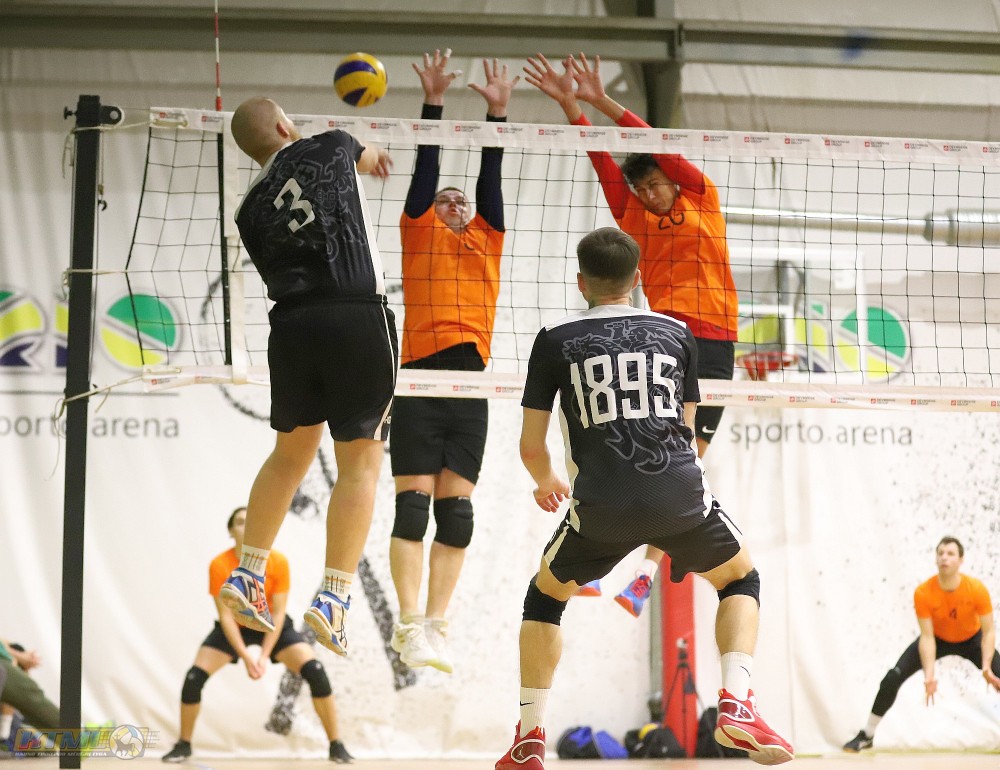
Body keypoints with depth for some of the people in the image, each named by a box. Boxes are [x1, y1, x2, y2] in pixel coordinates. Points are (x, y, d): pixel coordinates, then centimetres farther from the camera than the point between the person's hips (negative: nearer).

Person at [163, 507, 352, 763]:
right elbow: (226, 616, -20)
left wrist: (265, 656, -25)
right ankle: (183, 745, 6)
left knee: (315, 672, -20)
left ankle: (336, 746, -9)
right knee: (194, 677, -16)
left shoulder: (278, 562, -23)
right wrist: (245, 656, -28)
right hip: (234, 628, 0)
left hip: (272, 627, 0)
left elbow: (278, 613, -18)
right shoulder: (219, 565, -24)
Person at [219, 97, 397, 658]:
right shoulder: (327, 149, 7)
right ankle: (334, 599, -6)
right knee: (361, 462, 1)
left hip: (292, 322, 4)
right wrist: (372, 155, 56)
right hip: (359, 318, -4)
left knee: (291, 453, 21)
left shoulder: (252, 212, 13)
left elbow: (281, 275, 15)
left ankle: (247, 577, 21)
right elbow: (369, 158, 31)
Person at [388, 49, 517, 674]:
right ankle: (411, 623, -9)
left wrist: (498, 113, 6)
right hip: (421, 377, -4)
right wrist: (434, 103, -2)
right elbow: (426, 169, 5)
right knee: (414, 505, -7)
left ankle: (436, 625, 2)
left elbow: (491, 177, 14)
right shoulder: (419, 230, 14)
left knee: (457, 512, 1)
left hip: (470, 385, 4)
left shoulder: (487, 238, 22)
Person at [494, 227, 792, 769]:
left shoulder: (556, 339, 11)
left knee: (545, 595, 25)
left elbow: (531, 445, 13)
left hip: (602, 504, 0)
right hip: (681, 493, 1)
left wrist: (546, 482, 36)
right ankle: (736, 706, 5)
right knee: (741, 579, 26)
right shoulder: (676, 333, 16)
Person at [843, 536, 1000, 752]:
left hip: (971, 640, 0)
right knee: (892, 679, -13)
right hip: (937, 639, 0)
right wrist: (929, 675, -38)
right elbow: (927, 637, -27)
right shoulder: (923, 593, -30)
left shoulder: (977, 589, -30)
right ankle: (866, 736, 2)